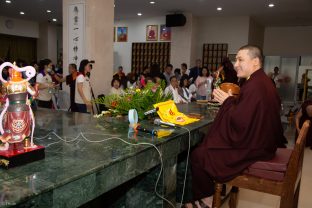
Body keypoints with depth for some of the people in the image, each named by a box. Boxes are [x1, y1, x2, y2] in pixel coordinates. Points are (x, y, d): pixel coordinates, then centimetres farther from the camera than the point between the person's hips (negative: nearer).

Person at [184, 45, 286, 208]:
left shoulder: (254, 86, -25)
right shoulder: (262, 82, 8)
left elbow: (240, 123, -28)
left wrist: (228, 102, -14)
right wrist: (230, 100, 3)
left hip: (250, 151, -11)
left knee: (197, 155, -6)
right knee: (206, 144, 19)